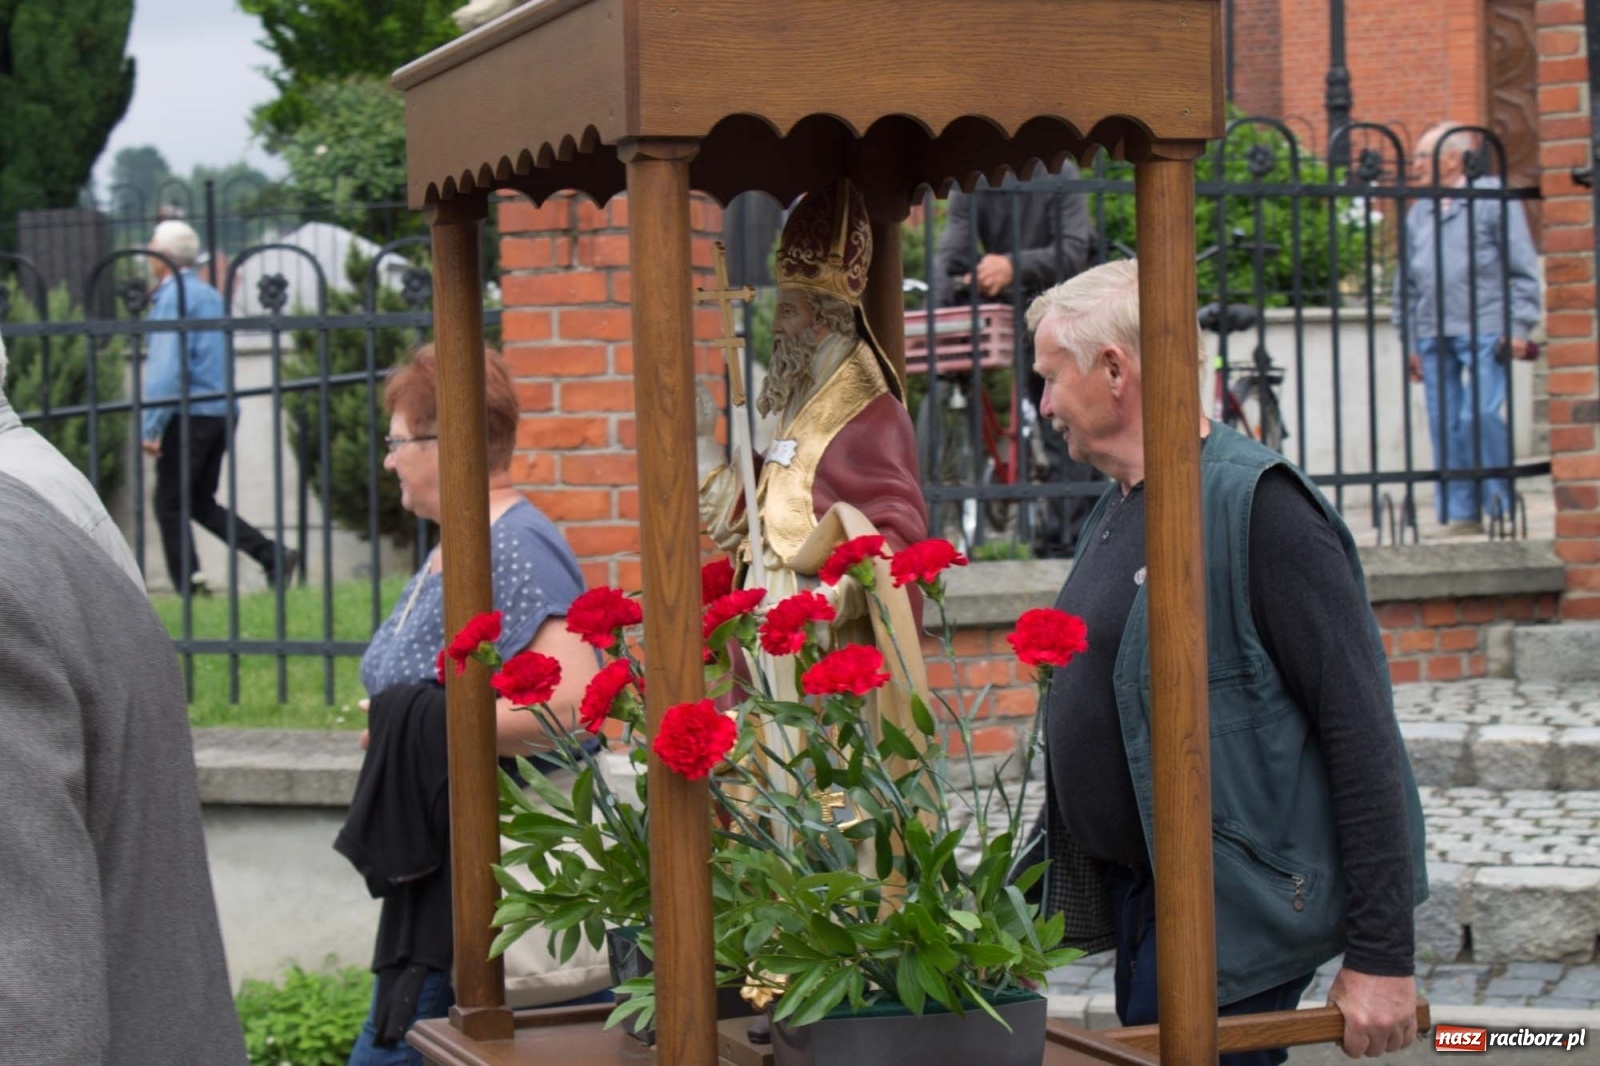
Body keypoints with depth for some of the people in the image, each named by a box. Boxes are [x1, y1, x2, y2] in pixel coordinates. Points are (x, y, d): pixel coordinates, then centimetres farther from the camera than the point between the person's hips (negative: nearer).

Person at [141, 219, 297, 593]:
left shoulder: (172, 297, -11)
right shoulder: (210, 295, 15)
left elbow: (167, 366, -18)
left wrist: (151, 426, -18)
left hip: (189, 413, -8)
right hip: (222, 411, 8)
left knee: (170, 506, 1)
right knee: (200, 502, 16)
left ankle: (189, 587, -2)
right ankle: (273, 555, 4)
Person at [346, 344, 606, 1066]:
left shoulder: (517, 550, -17)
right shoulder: (449, 550, 14)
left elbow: (574, 705, -28)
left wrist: (430, 726, -20)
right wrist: (394, 727, 5)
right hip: (436, 875, 10)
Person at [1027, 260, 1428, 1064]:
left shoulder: (1253, 502, -15)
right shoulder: (1113, 512, 13)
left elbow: (1361, 731, -19)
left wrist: (1380, 955, -20)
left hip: (1230, 910, -9)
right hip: (1135, 892, 9)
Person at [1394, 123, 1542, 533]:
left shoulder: (1494, 198, 1)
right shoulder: (1418, 212, 17)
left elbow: (1523, 268, -1)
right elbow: (1406, 282, 20)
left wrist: (1519, 326, -7)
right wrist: (1411, 341, 15)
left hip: (1483, 330, -6)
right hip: (1434, 336, 6)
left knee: (1479, 415, -15)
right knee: (1445, 425, 4)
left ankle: (1501, 503, -1)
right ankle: (1461, 512, 9)